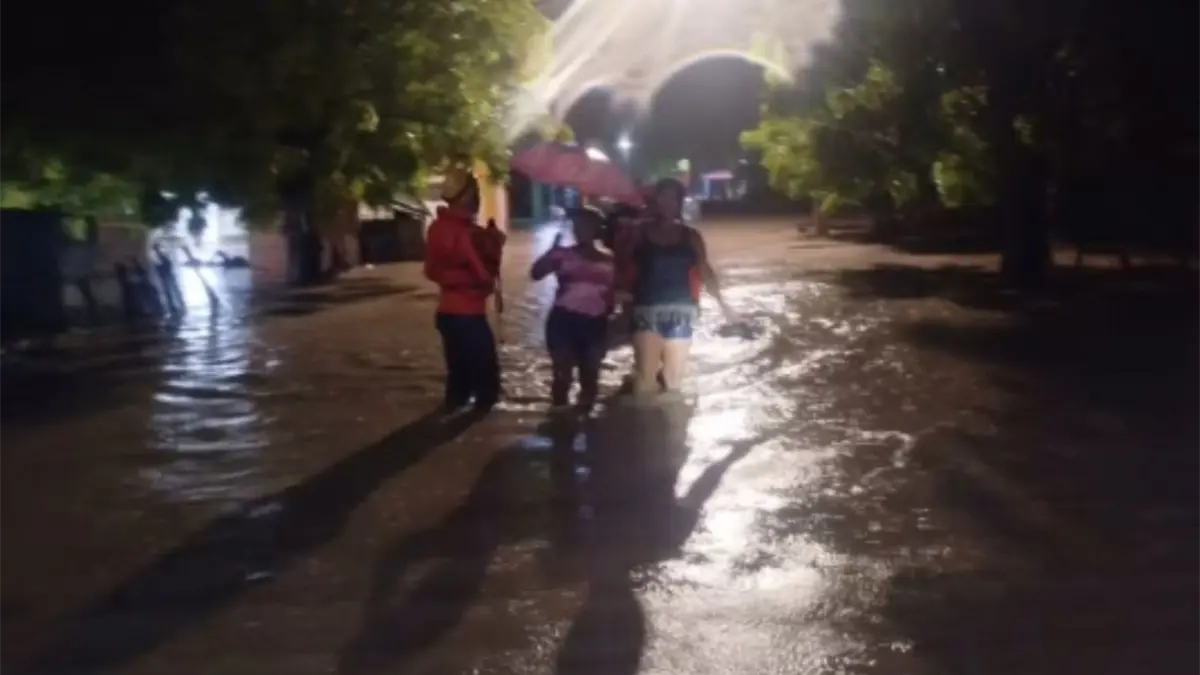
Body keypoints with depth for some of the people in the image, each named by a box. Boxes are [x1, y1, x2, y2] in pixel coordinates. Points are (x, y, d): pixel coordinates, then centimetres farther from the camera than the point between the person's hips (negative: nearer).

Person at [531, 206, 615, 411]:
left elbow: (613, 294, 15)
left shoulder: (607, 261, 9)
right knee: (562, 373, -5)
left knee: (590, 375, 8)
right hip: (564, 320, -2)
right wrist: (554, 249, -19)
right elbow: (536, 274, -12)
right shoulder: (563, 254, 2)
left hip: (595, 323, 2)